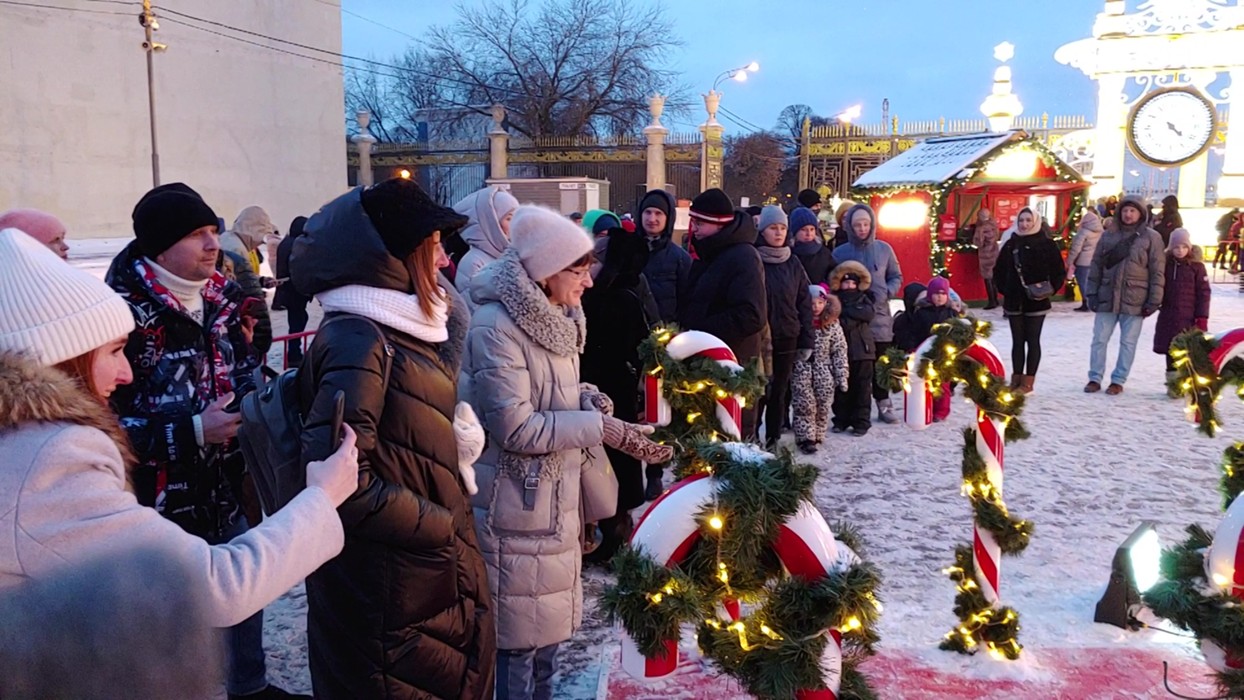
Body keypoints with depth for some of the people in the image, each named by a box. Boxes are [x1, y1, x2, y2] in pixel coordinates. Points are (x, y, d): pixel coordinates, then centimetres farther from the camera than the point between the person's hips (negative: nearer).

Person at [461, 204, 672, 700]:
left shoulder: (554, 319, 7)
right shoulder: (496, 327, -21)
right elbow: (517, 429, -25)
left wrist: (588, 402, -3)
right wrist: (601, 428, -24)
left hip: (554, 503, 9)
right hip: (515, 511, -9)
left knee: (547, 628, 21)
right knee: (517, 637, 6)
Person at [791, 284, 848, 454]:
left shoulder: (832, 324, 0)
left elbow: (840, 351, 1)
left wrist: (842, 376, -4)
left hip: (824, 372, 2)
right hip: (801, 371, -2)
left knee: (823, 406, 3)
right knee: (805, 405, -8)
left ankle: (817, 436, 17)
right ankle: (806, 438, -5)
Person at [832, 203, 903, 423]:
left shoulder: (884, 249, 4)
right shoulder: (839, 253, 0)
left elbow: (896, 277, 12)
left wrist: (886, 293, -6)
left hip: (879, 316, 2)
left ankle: (883, 404, 22)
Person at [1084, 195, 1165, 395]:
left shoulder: (1151, 238, -1)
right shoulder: (1108, 236, 7)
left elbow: (1157, 272, -3)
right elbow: (1096, 266, 10)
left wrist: (1154, 301, -8)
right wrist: (1092, 293, 4)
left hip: (1135, 300, -2)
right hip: (1107, 297, 2)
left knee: (1128, 343, 6)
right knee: (1099, 340, 5)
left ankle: (1118, 381, 15)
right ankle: (1095, 378, 15)